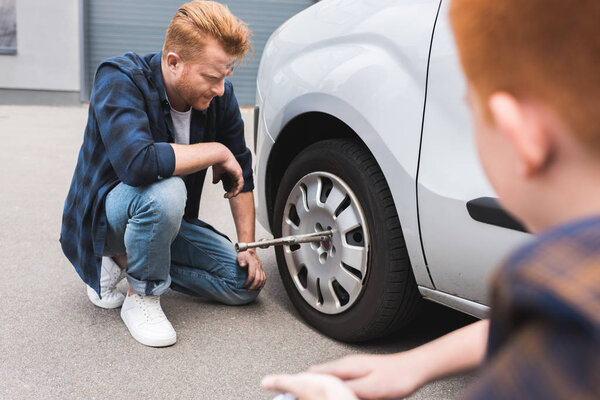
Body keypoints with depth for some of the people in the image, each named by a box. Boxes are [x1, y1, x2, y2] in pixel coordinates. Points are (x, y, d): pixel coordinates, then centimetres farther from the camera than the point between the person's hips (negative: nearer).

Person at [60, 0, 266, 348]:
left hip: (164, 216, 7)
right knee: (165, 191, -40)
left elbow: (241, 172, 2)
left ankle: (126, 259, 6)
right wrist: (217, 151, -31)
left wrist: (249, 245, -4)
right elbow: (137, 162, -43)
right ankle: (142, 299, -13)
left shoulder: (220, 95, -9)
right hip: (100, 215, -6)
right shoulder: (120, 79, -26)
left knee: (247, 283, -4)